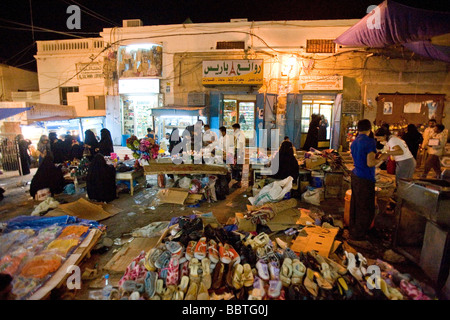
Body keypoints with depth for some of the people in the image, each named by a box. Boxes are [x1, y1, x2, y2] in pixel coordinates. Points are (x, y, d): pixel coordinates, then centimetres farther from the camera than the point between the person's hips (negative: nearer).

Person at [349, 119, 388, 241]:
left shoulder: (354, 142, 10)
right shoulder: (370, 142, -16)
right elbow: (370, 163, -21)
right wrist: (381, 158, -3)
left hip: (355, 176, 9)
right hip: (365, 179, -8)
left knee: (355, 205, 20)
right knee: (366, 209, 4)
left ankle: (352, 229, 33)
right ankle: (358, 235, 13)